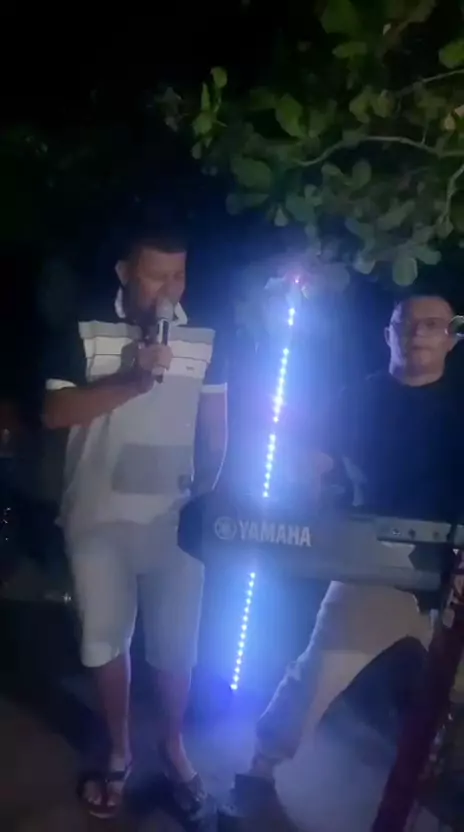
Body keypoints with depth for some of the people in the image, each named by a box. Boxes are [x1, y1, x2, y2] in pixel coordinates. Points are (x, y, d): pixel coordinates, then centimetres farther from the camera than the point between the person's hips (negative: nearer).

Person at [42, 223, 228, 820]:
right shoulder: (83, 335, -4)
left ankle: (171, 745, 37)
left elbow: (216, 430, 6)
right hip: (100, 517, 0)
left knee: (176, 642, 11)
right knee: (105, 639, 14)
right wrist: (133, 380, -23)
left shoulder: (207, 342, 1)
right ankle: (119, 750, 36)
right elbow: (55, 413, -13)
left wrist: (206, 497, -1)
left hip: (176, 517, 1)